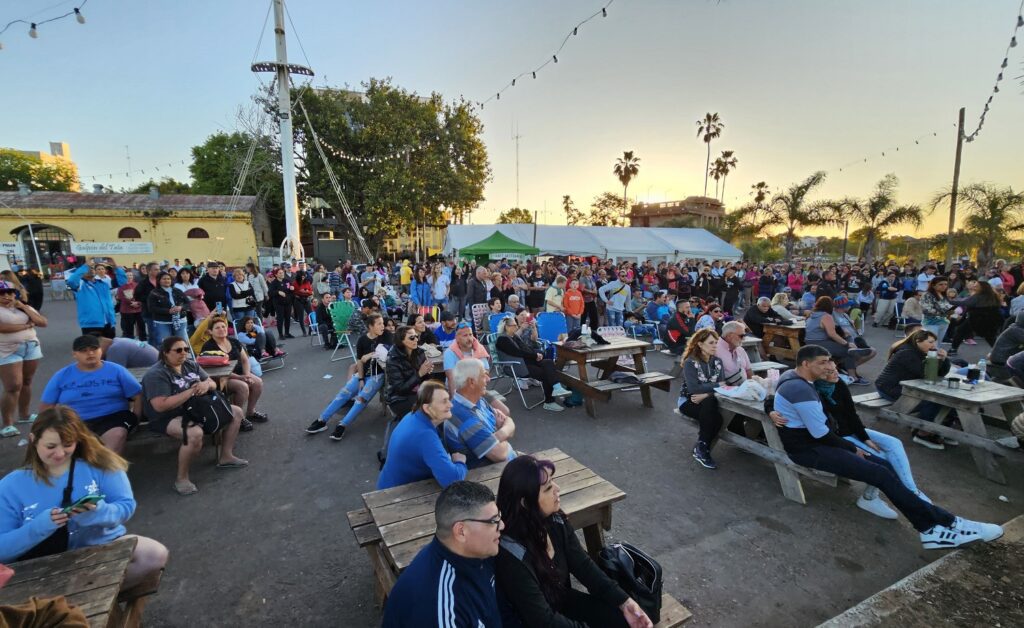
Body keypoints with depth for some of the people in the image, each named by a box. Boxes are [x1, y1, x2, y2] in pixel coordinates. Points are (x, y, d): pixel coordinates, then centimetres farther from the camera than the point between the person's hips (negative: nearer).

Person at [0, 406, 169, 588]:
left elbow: (127, 505, -2)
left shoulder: (100, 464, -3)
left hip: (105, 545, 1)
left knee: (156, 555, -25)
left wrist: (99, 512, -24)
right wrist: (39, 526, -21)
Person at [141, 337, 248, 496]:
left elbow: (213, 385, 11)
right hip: (167, 418, -9)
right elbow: (160, 406, -28)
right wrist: (191, 391, -25)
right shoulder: (156, 375, -17)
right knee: (195, 433, -39)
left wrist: (206, 384, -15)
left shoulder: (191, 365, 6)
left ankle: (226, 456, 12)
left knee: (236, 412, 3)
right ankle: (182, 478, -17)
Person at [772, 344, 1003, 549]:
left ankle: (930, 528, -2)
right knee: (881, 474, -16)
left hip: (811, 441, 10)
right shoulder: (801, 390, -24)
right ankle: (946, 523, -5)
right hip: (808, 449, -10)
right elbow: (820, 434, -21)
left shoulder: (795, 378, 9)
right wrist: (852, 449, -5)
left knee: (883, 465, 0)